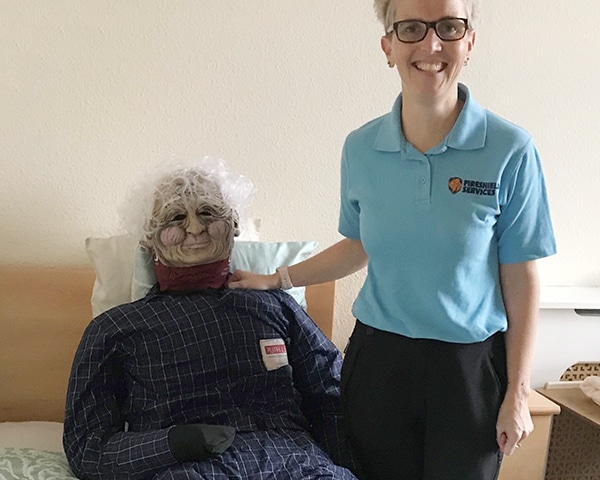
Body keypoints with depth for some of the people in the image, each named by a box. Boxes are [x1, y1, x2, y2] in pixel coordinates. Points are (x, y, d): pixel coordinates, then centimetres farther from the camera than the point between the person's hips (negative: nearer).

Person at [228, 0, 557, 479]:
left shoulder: (510, 150, -11)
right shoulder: (361, 148, -3)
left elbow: (520, 279, -7)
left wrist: (517, 394, -5)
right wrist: (276, 279, 9)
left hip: (470, 367, -2)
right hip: (377, 360, 3)